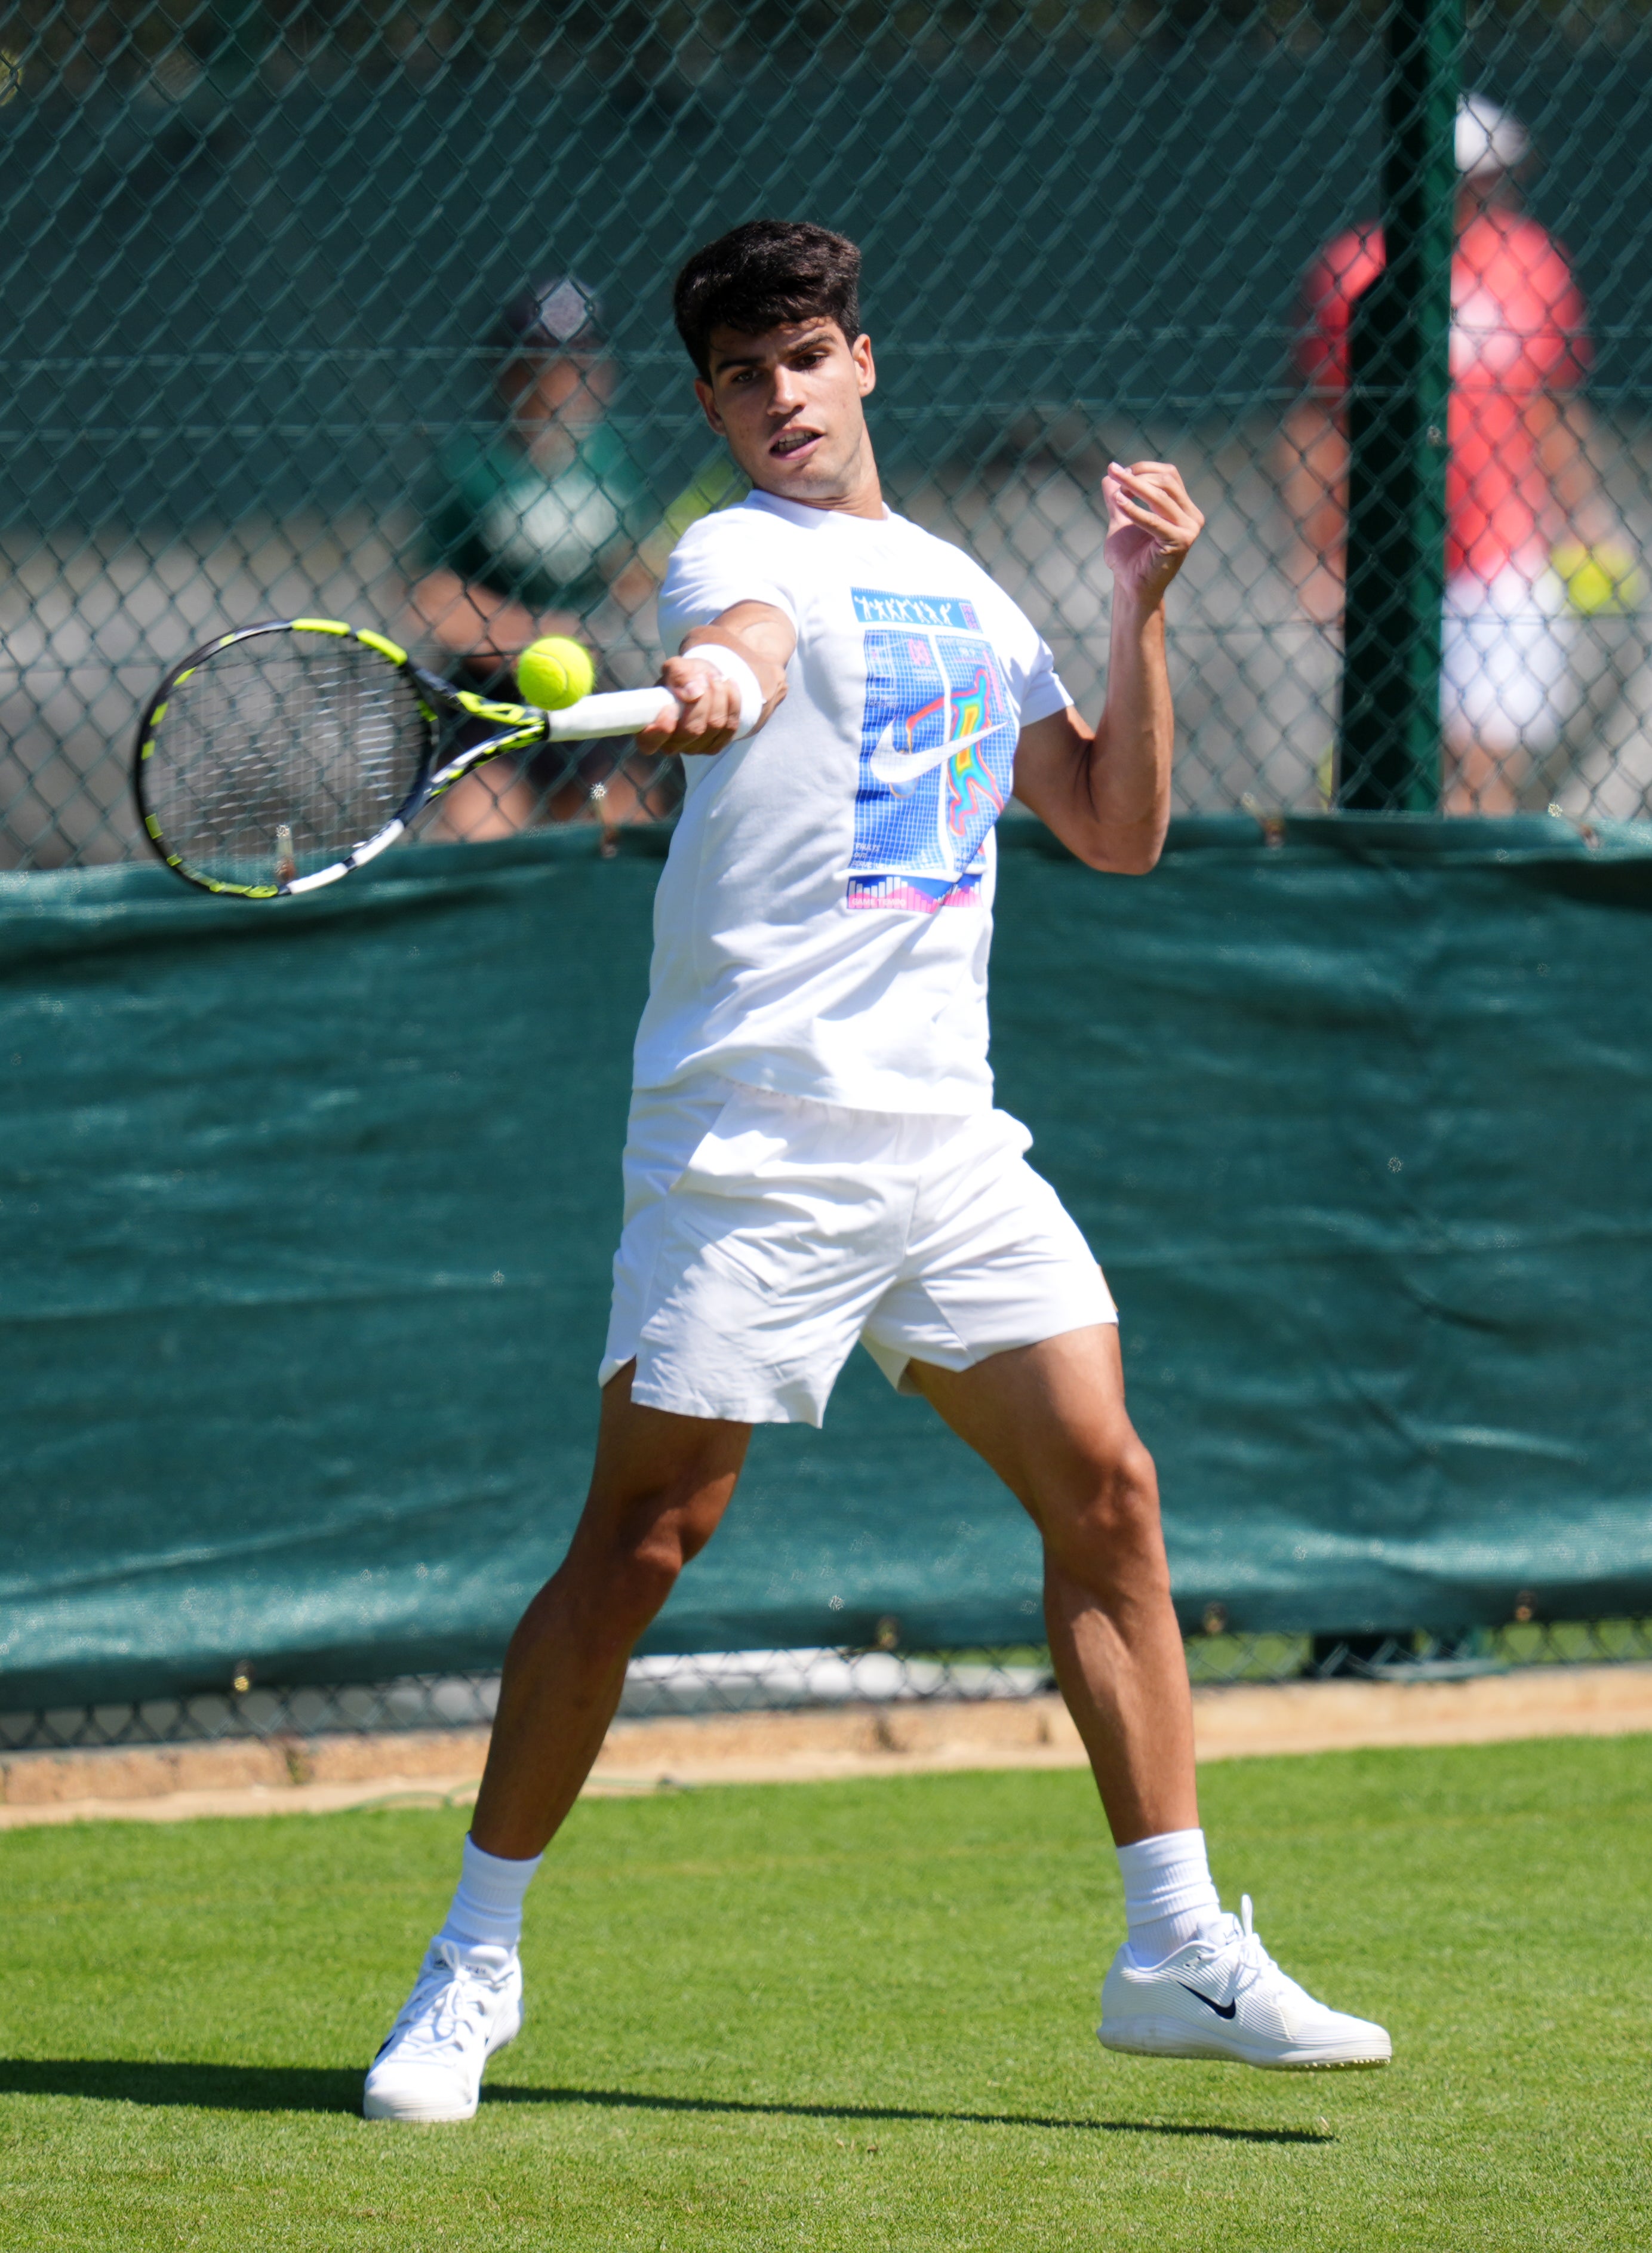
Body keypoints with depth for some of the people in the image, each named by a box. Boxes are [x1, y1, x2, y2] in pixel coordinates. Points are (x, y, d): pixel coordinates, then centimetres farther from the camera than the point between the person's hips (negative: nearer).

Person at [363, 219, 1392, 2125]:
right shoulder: (742, 554, -4)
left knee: (1105, 1495, 0)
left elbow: (1117, 829, 20)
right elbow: (744, 651, -30)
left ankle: (1179, 1951, 6)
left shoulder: (959, 590, 17)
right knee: (639, 1541, -6)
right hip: (754, 1142, -6)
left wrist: (1141, 609, 8)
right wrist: (705, 687, -54)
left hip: (947, 1143, 6)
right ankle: (476, 1958, 6)